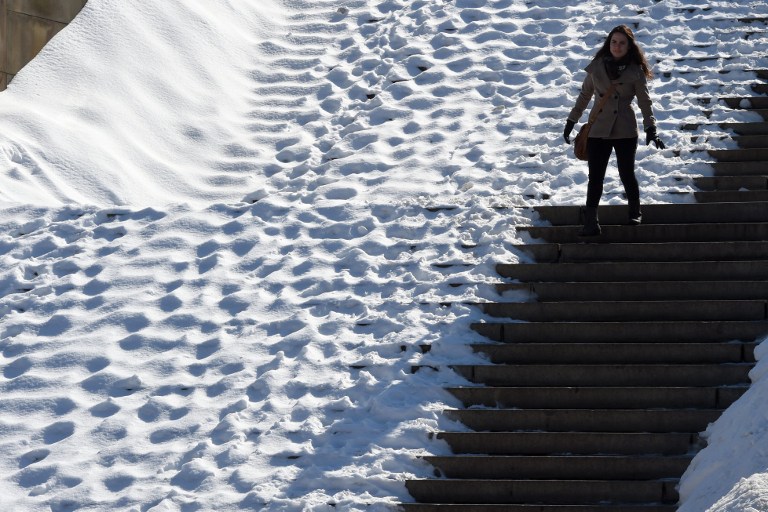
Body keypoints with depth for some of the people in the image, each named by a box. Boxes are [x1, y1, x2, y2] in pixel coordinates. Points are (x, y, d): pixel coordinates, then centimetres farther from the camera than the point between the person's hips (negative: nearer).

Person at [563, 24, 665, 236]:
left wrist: (650, 128, -11)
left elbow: (645, 102, 0)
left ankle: (635, 213, 26)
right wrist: (571, 121, 15)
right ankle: (590, 222, -5)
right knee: (595, 177, -3)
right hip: (597, 130, 1)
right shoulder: (597, 67, 4)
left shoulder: (635, 71, -1)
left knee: (627, 174, 3)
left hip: (625, 131, -1)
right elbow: (584, 95, 14)